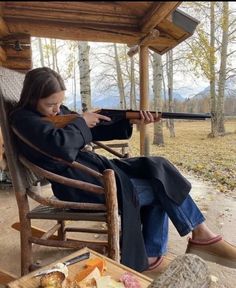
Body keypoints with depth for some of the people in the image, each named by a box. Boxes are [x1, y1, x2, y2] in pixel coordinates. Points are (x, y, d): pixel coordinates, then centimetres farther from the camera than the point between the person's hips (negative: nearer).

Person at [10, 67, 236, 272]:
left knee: (157, 168, -3)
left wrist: (131, 121, 0)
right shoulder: (23, 119, -10)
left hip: (94, 168, 9)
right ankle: (200, 235, 15)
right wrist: (82, 121, -11)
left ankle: (149, 255, 3)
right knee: (160, 187, -9)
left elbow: (95, 130, 13)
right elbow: (62, 145, -29)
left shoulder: (59, 111, 14)